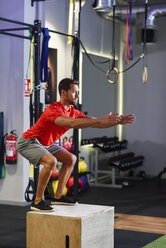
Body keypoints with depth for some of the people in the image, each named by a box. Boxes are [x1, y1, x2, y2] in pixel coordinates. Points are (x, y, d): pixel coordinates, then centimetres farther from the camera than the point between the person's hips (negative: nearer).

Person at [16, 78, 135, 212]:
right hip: (28, 142, -10)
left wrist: (118, 121, -16)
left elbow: (93, 122, -3)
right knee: (51, 161, -32)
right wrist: (101, 121, -51)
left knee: (71, 159, 8)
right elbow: (73, 123, -47)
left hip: (45, 144, 10)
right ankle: (38, 201, -19)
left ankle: (58, 196, 12)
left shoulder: (73, 112, -2)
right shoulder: (54, 110, -30)